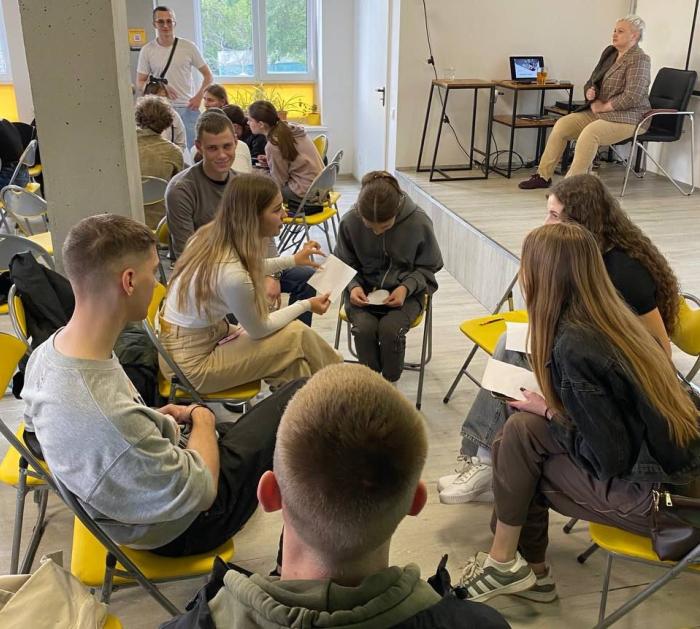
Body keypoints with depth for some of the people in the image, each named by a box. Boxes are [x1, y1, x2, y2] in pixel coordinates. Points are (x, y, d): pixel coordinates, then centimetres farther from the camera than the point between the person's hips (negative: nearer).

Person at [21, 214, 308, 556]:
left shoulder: (47, 352, -14)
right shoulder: (111, 417, -41)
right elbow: (200, 493, -26)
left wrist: (156, 419, -1)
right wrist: (202, 417, -10)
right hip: (185, 528, -8)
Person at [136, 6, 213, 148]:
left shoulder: (188, 46, 2)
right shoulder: (147, 51, 2)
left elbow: (208, 76, 8)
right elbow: (140, 83, 6)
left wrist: (199, 96, -7)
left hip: (188, 108, 0)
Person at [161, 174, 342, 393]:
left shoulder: (211, 234, -7)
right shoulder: (232, 275, -32)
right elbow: (259, 329, -13)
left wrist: (292, 260, 21)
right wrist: (306, 305, 0)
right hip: (192, 366, -8)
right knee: (297, 336, -9)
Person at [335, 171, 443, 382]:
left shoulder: (419, 223, -16)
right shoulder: (350, 222, -13)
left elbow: (427, 267, 0)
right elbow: (344, 264, 5)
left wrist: (406, 287, -18)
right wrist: (353, 286, -15)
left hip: (404, 292, -1)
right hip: (364, 291, 1)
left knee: (391, 328, -30)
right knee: (364, 327, -29)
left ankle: (390, 383, -3)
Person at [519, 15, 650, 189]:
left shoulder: (639, 60, -11)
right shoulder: (609, 52, 13)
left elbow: (632, 96, -22)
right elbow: (591, 81, 20)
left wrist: (603, 106, -17)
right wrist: (590, 91, -4)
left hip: (626, 118, -8)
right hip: (598, 112, 8)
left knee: (589, 133, -34)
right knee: (562, 124, -8)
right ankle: (543, 175, -4)